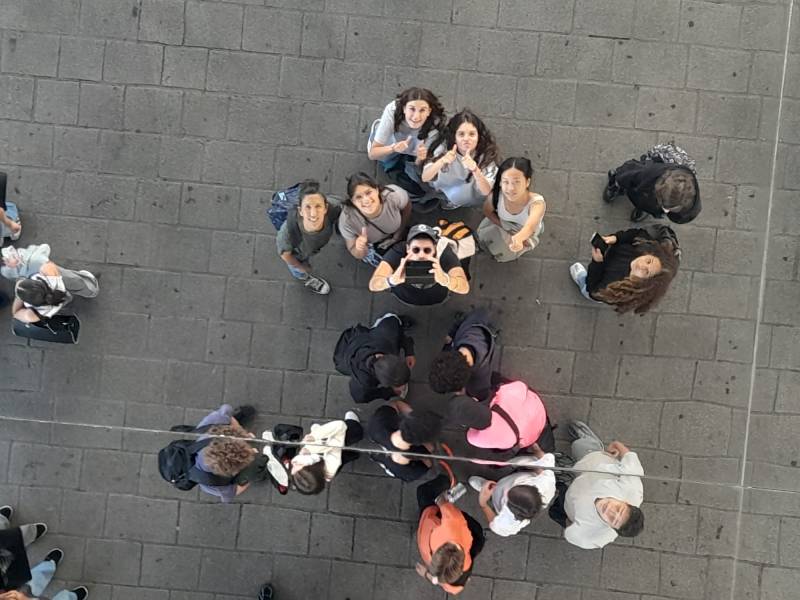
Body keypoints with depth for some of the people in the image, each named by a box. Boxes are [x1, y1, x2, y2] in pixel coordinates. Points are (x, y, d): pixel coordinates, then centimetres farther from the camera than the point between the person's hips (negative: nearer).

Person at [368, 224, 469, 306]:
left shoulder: (444, 254, -36)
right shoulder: (398, 252, -38)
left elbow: (465, 288, -48)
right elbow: (373, 285, -48)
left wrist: (445, 280, -72)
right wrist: (392, 280, -72)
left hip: (437, 300, 0)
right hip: (403, 298, 0)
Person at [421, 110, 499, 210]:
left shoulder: (486, 155, -16)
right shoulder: (444, 148, -15)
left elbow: (486, 191, -25)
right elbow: (424, 178, -22)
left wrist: (475, 170, -45)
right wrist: (442, 161, -41)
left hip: (472, 210, 1)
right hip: (440, 205, -1)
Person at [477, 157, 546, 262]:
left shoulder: (536, 202, -44)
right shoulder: (497, 195, -34)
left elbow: (530, 226, -66)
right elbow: (487, 211, -9)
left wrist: (518, 238, -88)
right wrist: (504, 227, -20)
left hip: (525, 235, -3)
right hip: (503, 224, 3)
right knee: (484, 237, -17)